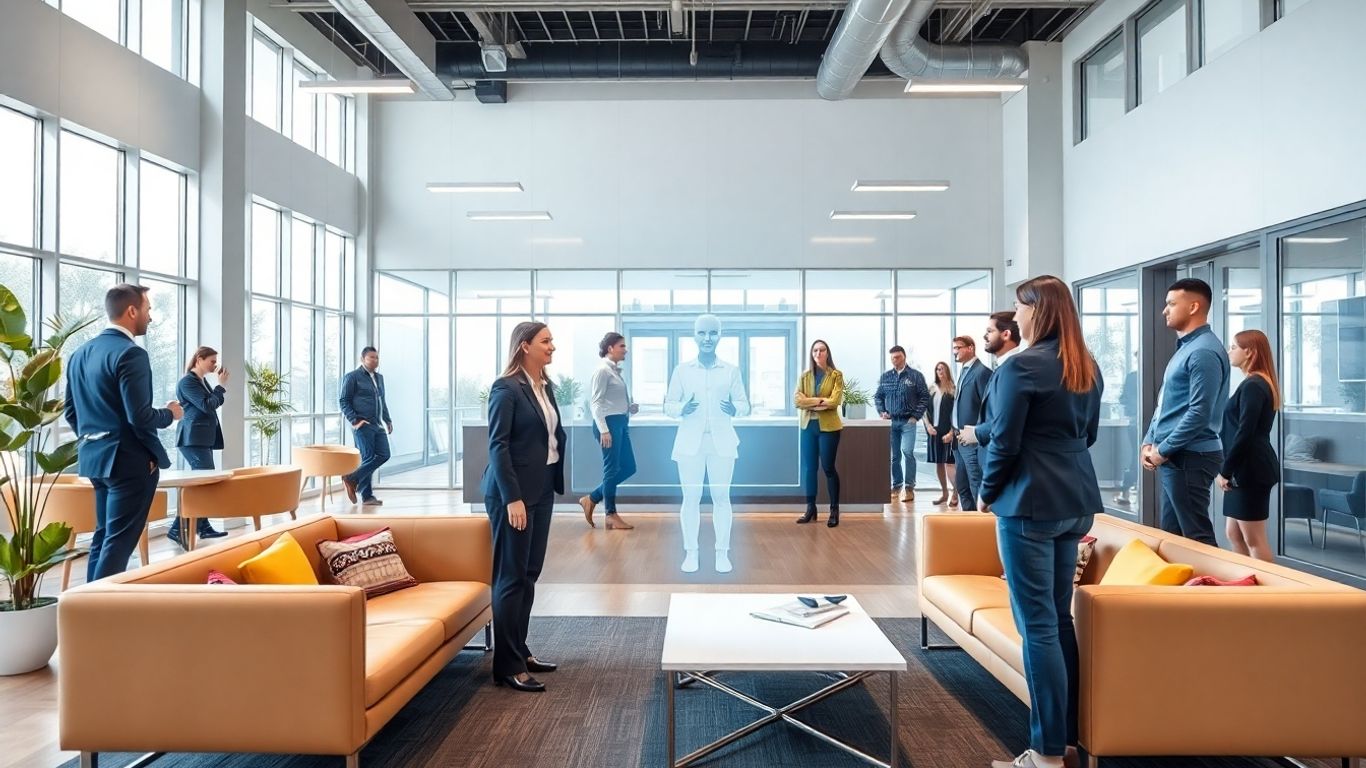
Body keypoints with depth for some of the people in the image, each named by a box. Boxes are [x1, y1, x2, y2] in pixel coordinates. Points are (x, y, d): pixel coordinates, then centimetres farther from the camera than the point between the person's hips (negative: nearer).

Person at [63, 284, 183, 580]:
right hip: (129, 459, -9)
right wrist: (170, 413, -5)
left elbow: (70, 410, 15)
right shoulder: (131, 353, -18)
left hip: (95, 456, 9)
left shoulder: (80, 353, 10)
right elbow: (139, 417, -23)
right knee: (119, 540, -4)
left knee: (103, 536, 18)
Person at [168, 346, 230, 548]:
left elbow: (212, 404, 19)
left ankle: (203, 527, 20)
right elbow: (207, 406, -19)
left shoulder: (202, 381, 16)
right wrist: (221, 385, -10)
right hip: (193, 439, -10)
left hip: (202, 439, 10)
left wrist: (220, 386, 9)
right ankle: (178, 529, -13)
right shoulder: (187, 381, -12)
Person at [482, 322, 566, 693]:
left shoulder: (546, 386, 12)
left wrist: (554, 482, 10)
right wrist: (512, 497, -21)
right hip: (514, 492, -8)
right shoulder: (506, 388, -12)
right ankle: (507, 666, 8)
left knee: (529, 573, 15)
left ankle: (520, 650, 27)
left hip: (542, 490, 8)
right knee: (511, 576, -1)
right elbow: (497, 445, -16)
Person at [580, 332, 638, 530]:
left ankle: (592, 499, 19)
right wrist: (604, 429, -21)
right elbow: (595, 402, -15)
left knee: (628, 467, 10)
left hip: (621, 423, 9)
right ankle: (612, 515, 11)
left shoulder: (615, 371, 15)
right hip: (609, 423, -9)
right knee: (612, 468, -1)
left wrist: (631, 408, 5)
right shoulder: (603, 370, -10)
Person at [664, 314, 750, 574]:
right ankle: (690, 553, 11)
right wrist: (682, 409, -15)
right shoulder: (682, 370, 5)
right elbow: (668, 406, 7)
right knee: (691, 497, 1)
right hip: (690, 442, 0)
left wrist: (735, 409, -15)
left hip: (721, 442, 0)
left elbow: (744, 404, 7)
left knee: (721, 497, 2)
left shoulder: (731, 370, 6)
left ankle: (722, 553, 11)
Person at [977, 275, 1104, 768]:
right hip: (1076, 502, 8)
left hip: (1030, 504, -8)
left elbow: (1004, 441, -14)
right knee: (1060, 618, 16)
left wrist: (988, 492, 1)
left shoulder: (1022, 366, -15)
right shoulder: (1089, 369, 10)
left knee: (1037, 624, -2)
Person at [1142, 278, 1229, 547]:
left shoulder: (1204, 352, -17)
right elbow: (1164, 404, 20)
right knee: (1171, 533, 17)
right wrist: (1149, 442, 9)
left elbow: (1199, 413, -23)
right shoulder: (1185, 347, 16)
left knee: (1196, 537, -3)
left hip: (1189, 458, -10)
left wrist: (1163, 449, -15)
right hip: (1174, 457, 10)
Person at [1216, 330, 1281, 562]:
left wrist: (1225, 471, -14)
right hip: (1247, 469, 10)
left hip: (1250, 470, -10)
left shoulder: (1252, 386, -15)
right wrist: (1229, 470, 18)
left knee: (1254, 540, -5)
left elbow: (1244, 434, -20)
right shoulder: (1260, 384, 17)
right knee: (1235, 534, 14)